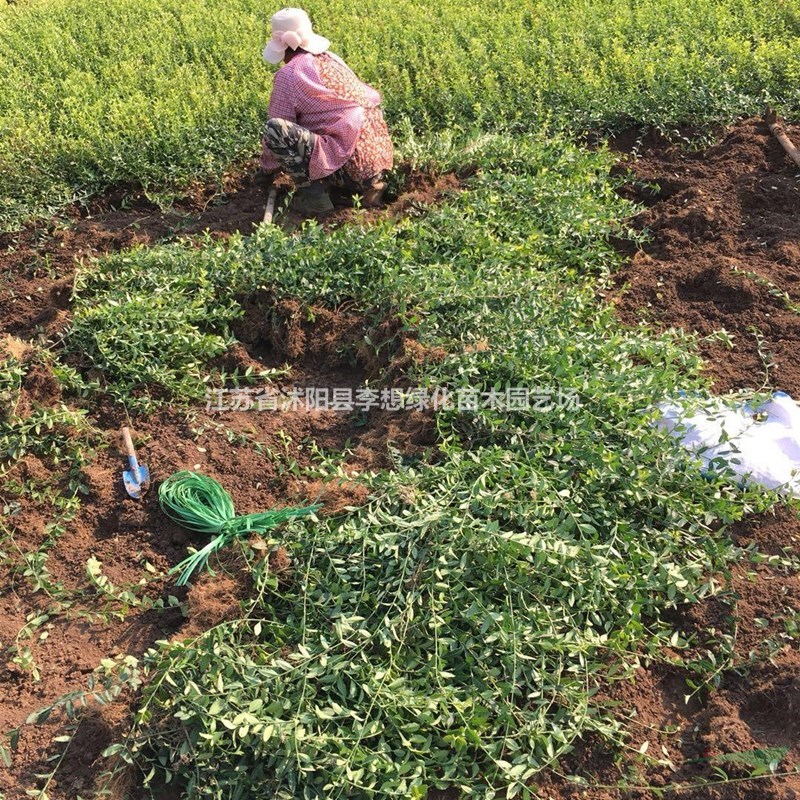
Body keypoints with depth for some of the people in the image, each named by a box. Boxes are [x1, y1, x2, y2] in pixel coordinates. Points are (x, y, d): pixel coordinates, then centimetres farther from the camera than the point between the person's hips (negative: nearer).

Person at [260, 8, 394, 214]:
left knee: (274, 128, -14)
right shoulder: (331, 58, 17)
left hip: (348, 164, -8)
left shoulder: (288, 75, -4)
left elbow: (278, 131, 1)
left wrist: (267, 167, 19)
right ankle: (370, 182, 18)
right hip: (378, 154, 8)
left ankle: (313, 193, -6)